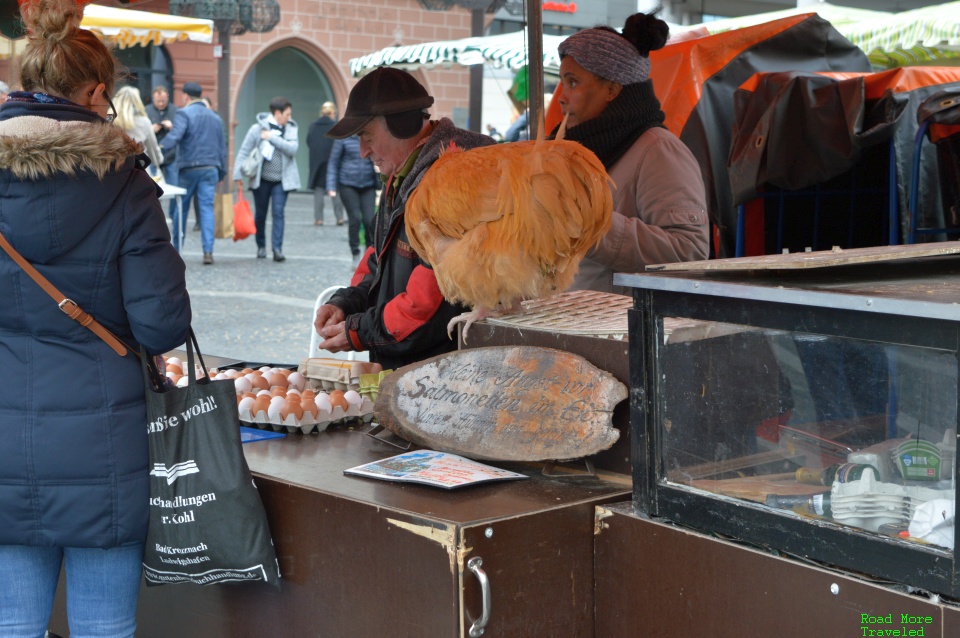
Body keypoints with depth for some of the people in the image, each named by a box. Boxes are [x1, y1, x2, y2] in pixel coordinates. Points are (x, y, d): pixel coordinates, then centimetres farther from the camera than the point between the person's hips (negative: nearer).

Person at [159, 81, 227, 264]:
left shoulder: (184, 113, -4)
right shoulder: (215, 117, 16)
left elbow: (174, 136, -21)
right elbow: (222, 147, 19)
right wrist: (221, 173, 23)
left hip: (188, 168, -4)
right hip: (210, 169, 4)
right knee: (207, 208, -1)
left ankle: (175, 249, 17)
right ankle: (208, 251, -12)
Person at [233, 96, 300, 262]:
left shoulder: (291, 129, 1)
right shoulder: (258, 128, -6)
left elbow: (292, 149, -15)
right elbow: (244, 151, -6)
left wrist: (272, 137, -18)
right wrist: (238, 175, -12)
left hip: (281, 180, 1)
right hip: (262, 179, -1)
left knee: (278, 213, -8)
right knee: (260, 214, 9)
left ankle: (277, 248, -9)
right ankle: (261, 246, 25)